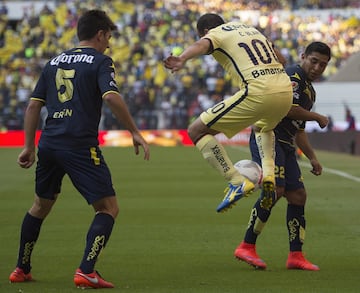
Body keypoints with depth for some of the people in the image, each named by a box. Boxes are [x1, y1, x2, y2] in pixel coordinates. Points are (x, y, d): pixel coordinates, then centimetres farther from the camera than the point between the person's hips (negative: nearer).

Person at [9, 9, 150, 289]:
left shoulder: (55, 62, 18)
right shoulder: (100, 61, 0)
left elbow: (34, 105, 17)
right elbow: (111, 97, -16)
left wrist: (29, 146, 22)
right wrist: (135, 133, -12)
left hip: (49, 144, 7)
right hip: (80, 146, -7)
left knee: (40, 206, 24)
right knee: (109, 208, 0)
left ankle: (21, 269, 31)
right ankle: (86, 272, -13)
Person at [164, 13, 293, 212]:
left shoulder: (214, 34, 8)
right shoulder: (250, 29, 30)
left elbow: (200, 45, -17)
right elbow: (280, 59, 36)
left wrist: (182, 59, -38)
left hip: (257, 92, -8)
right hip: (286, 92, 8)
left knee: (196, 131, 2)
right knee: (262, 127, 41)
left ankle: (237, 182, -8)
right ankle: (268, 172, 15)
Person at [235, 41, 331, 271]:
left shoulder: (310, 91, 25)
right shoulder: (293, 75, -6)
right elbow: (289, 108, -20)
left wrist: (312, 157, 25)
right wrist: (319, 118, -4)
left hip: (286, 146, 10)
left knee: (298, 195, 4)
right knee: (275, 189, -22)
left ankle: (296, 255, 7)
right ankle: (247, 247, -17)